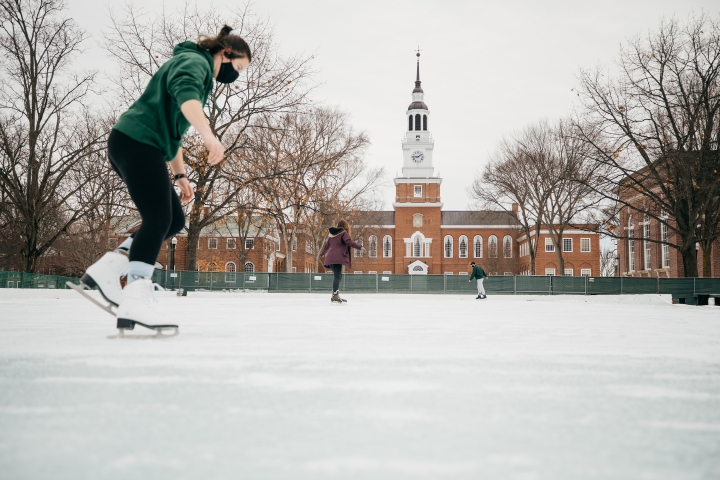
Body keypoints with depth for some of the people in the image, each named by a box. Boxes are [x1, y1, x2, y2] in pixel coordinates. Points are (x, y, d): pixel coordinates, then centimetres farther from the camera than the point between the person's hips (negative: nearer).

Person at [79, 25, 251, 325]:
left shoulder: (198, 70, 28)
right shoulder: (195, 60, -3)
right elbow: (184, 92, -28)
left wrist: (180, 174, 27)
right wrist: (208, 134, -43)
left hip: (141, 146, 10)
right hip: (137, 141, -10)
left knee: (174, 220, 7)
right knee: (158, 219, -17)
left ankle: (108, 268, 6)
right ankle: (136, 296, -20)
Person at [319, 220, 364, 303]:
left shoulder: (331, 234, 21)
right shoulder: (343, 233, 0)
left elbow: (326, 244, 30)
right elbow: (349, 242, -14)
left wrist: (322, 253, 46)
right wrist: (360, 247, -11)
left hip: (331, 258, 8)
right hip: (337, 257, -8)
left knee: (338, 276, 15)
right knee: (337, 276, -14)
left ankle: (336, 295, 15)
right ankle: (335, 295, -24)